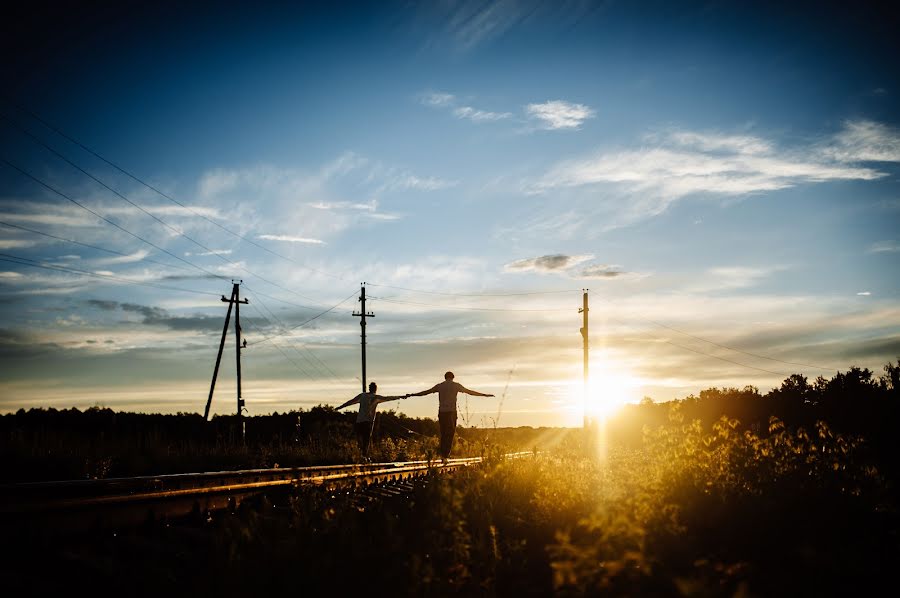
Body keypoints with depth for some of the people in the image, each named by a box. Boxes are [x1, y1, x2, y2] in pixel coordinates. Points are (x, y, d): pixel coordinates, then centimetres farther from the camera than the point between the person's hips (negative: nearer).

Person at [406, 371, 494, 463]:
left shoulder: (439, 386, 10)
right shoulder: (456, 385, 4)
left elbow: (425, 392, 15)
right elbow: (470, 392, 11)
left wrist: (412, 395, 26)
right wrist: (484, 395, 21)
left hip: (441, 412, 3)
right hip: (451, 412, -3)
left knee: (443, 434, 12)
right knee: (450, 434, 0)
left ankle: (443, 454, 8)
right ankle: (445, 455, -11)